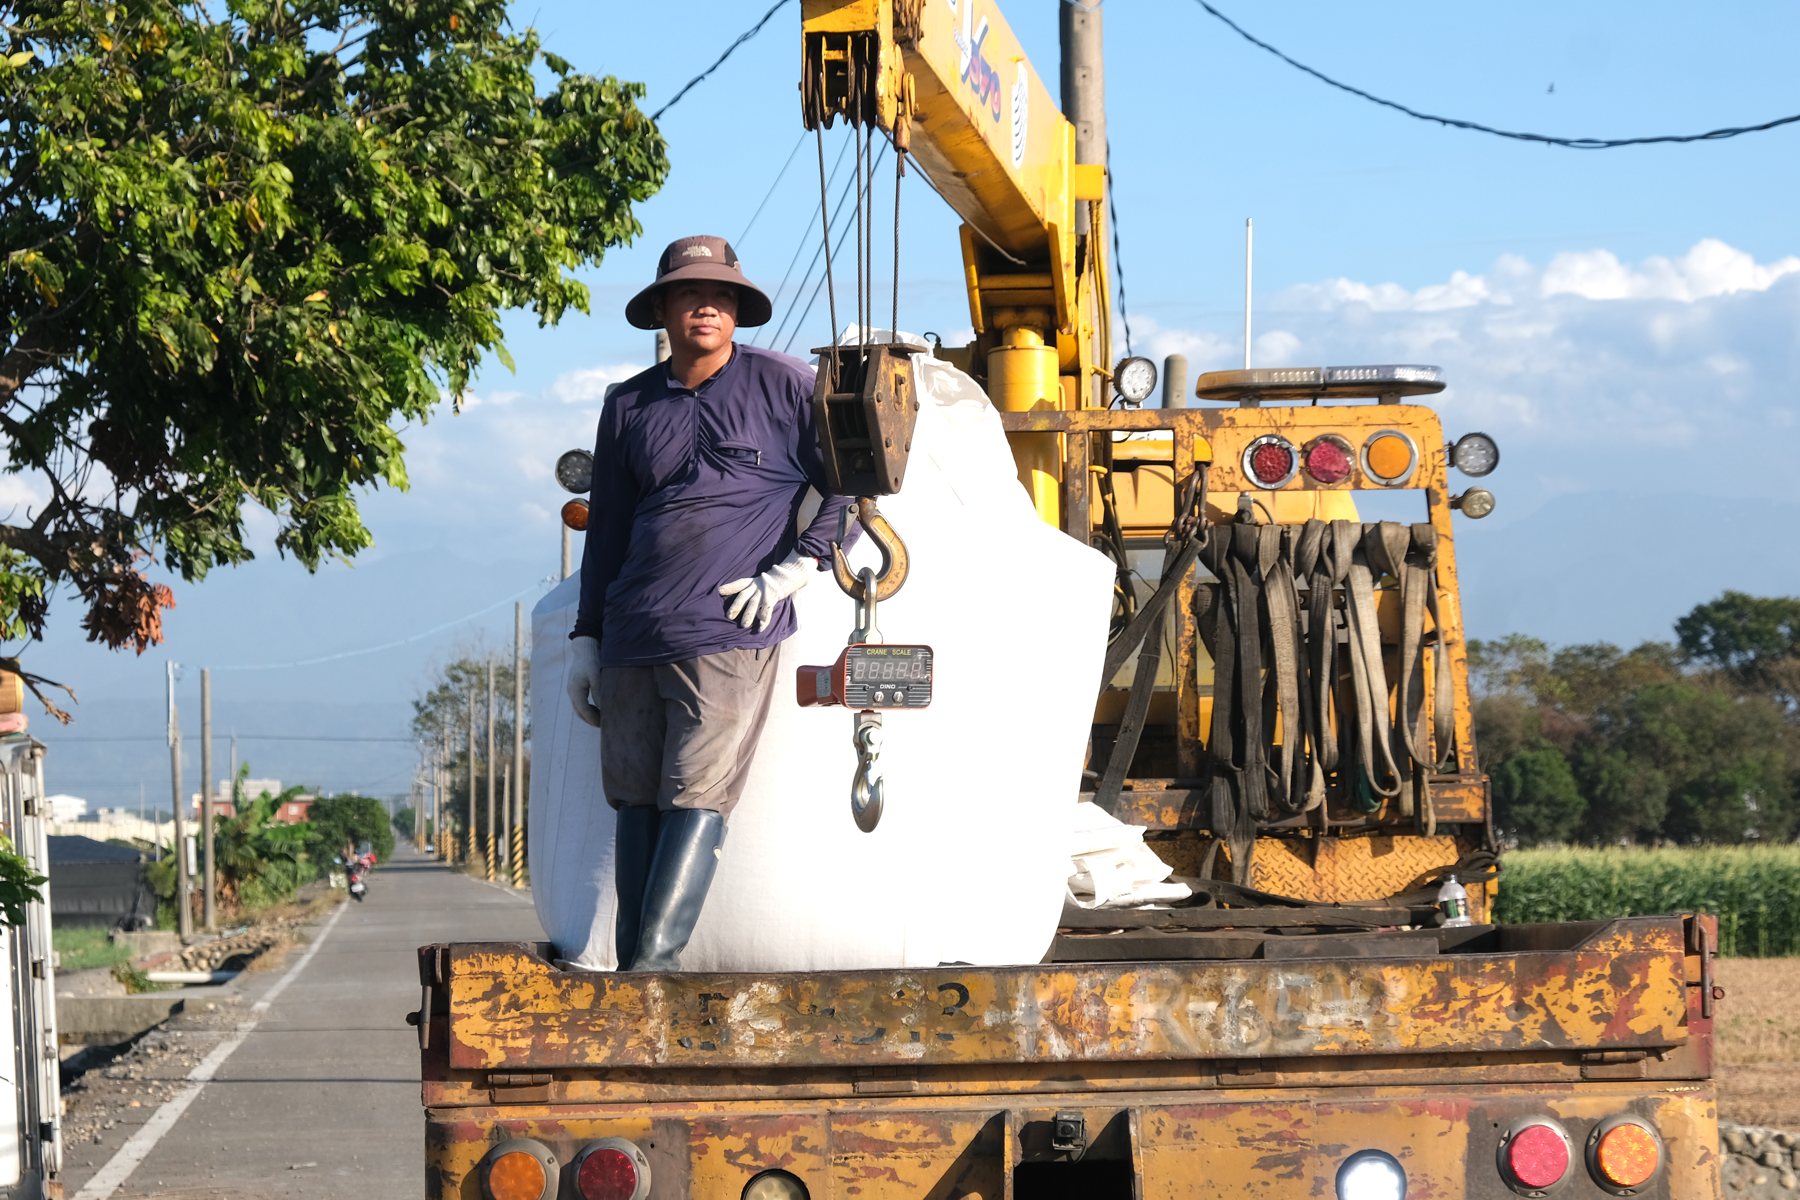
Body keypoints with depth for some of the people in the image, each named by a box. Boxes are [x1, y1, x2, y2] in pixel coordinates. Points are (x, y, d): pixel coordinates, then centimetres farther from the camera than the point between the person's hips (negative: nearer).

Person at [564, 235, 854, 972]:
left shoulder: (783, 386, 5)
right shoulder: (629, 407, 17)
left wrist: (794, 567, -4)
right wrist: (585, 639, 19)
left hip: (728, 639, -5)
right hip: (632, 642, 5)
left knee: (696, 803, -13)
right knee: (635, 804, 3)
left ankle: (652, 967, -20)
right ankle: (635, 978, 6)